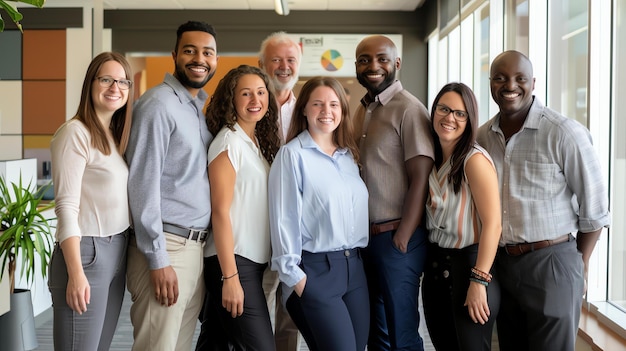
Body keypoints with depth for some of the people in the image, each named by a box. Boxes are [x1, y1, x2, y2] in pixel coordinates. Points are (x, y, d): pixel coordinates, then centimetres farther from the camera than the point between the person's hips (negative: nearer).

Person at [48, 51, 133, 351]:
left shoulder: (117, 135, 13)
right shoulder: (75, 133, -10)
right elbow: (66, 206, -15)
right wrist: (76, 274, -20)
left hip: (118, 252, 8)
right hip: (86, 253, -8)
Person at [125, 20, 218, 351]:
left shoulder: (202, 108, 15)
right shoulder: (159, 104, -10)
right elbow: (143, 184, -14)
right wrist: (158, 259, -17)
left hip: (197, 247, 8)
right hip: (167, 248, -8)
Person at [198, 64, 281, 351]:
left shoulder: (262, 142, 13)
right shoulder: (228, 141, -10)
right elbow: (220, 211, -15)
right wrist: (230, 276, -19)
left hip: (256, 261, 8)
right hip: (234, 262, -8)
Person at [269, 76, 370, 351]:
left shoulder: (349, 155, 13)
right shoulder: (292, 155, -6)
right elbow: (284, 218, -9)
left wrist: (356, 260, 12)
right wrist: (294, 276, -11)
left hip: (354, 267, 6)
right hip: (315, 270, -6)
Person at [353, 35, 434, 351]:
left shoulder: (409, 109, -11)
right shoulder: (362, 109, 11)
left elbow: (421, 179, -15)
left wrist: (402, 238, -16)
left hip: (396, 238, -7)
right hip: (365, 237, 7)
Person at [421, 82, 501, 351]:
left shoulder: (475, 159, -15)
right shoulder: (431, 159, 7)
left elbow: (493, 224, -20)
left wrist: (479, 280, -22)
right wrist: (426, 263, 0)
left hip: (468, 263, -7)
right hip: (435, 265, 7)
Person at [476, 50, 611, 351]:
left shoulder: (564, 133, -12)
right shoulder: (482, 136, 4)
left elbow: (594, 206, -7)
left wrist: (579, 265, -1)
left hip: (551, 265, -5)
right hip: (501, 264, 5)